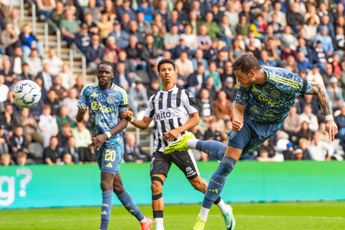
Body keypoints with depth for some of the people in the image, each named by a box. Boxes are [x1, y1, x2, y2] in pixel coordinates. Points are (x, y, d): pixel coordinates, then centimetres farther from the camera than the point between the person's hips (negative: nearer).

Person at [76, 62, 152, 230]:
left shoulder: (119, 93, -3)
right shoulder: (88, 91, 6)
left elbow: (124, 121, -3)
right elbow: (79, 118, 0)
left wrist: (106, 135, -16)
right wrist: (80, 113, -25)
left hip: (113, 142, -5)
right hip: (98, 144, 5)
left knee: (106, 185, -17)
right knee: (117, 187, 12)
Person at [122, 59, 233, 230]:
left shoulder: (183, 94, 3)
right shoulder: (154, 98, 15)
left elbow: (195, 118, -2)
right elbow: (145, 124, 16)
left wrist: (178, 131, -16)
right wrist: (132, 119, -4)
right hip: (160, 149, 4)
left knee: (196, 182, 1)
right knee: (155, 185, -12)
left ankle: (223, 208, 23)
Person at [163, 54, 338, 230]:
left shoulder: (287, 81, -36)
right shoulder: (247, 84, -25)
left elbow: (318, 88, -23)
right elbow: (238, 108, -11)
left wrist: (329, 118, -27)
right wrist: (236, 120, -35)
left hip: (270, 127, 0)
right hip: (248, 120, 0)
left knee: (227, 155, 10)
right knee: (226, 164, -7)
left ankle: (192, 143, 35)